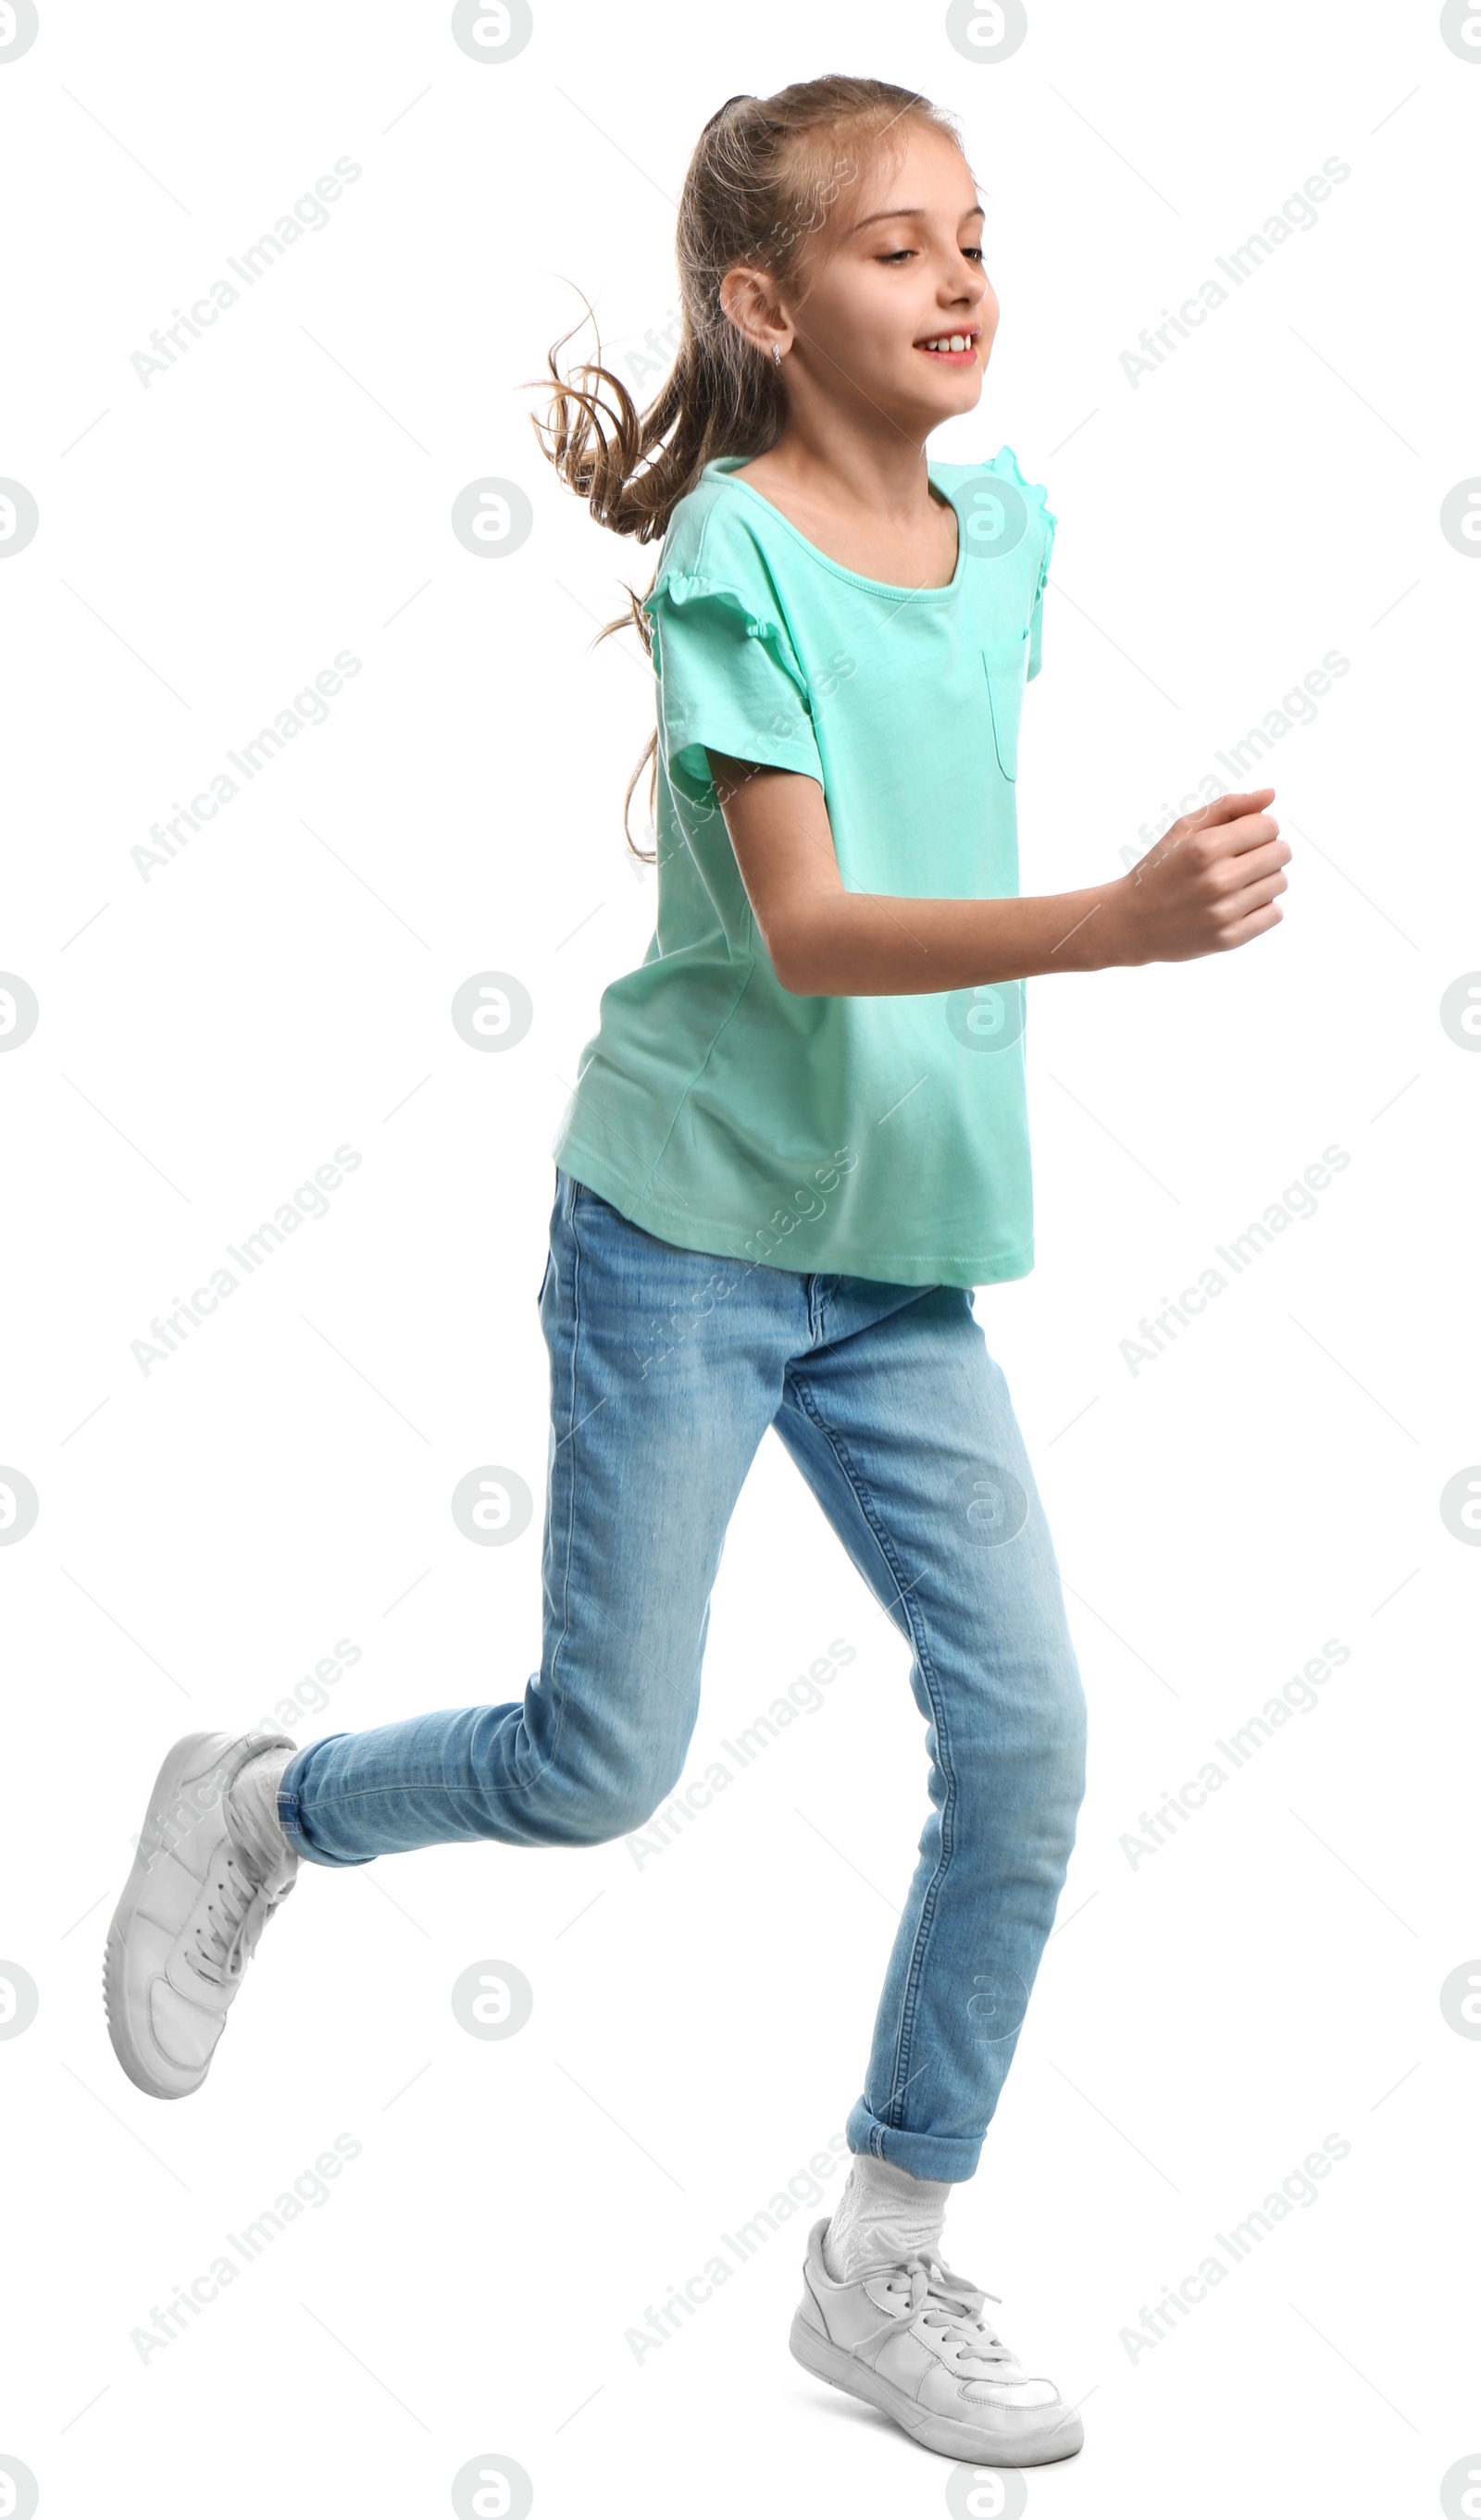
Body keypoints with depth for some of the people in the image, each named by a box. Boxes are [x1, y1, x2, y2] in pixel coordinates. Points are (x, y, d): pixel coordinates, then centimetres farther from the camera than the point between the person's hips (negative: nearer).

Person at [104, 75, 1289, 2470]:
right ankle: (255, 1811, 32)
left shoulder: (1008, 523, 5)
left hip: (907, 1252, 6)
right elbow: (805, 928, -25)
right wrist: (1121, 922, -37)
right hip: (689, 1228, -5)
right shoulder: (729, 558, -14)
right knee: (603, 1764, 1)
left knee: (1025, 1735, -2)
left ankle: (891, 2256, 14)